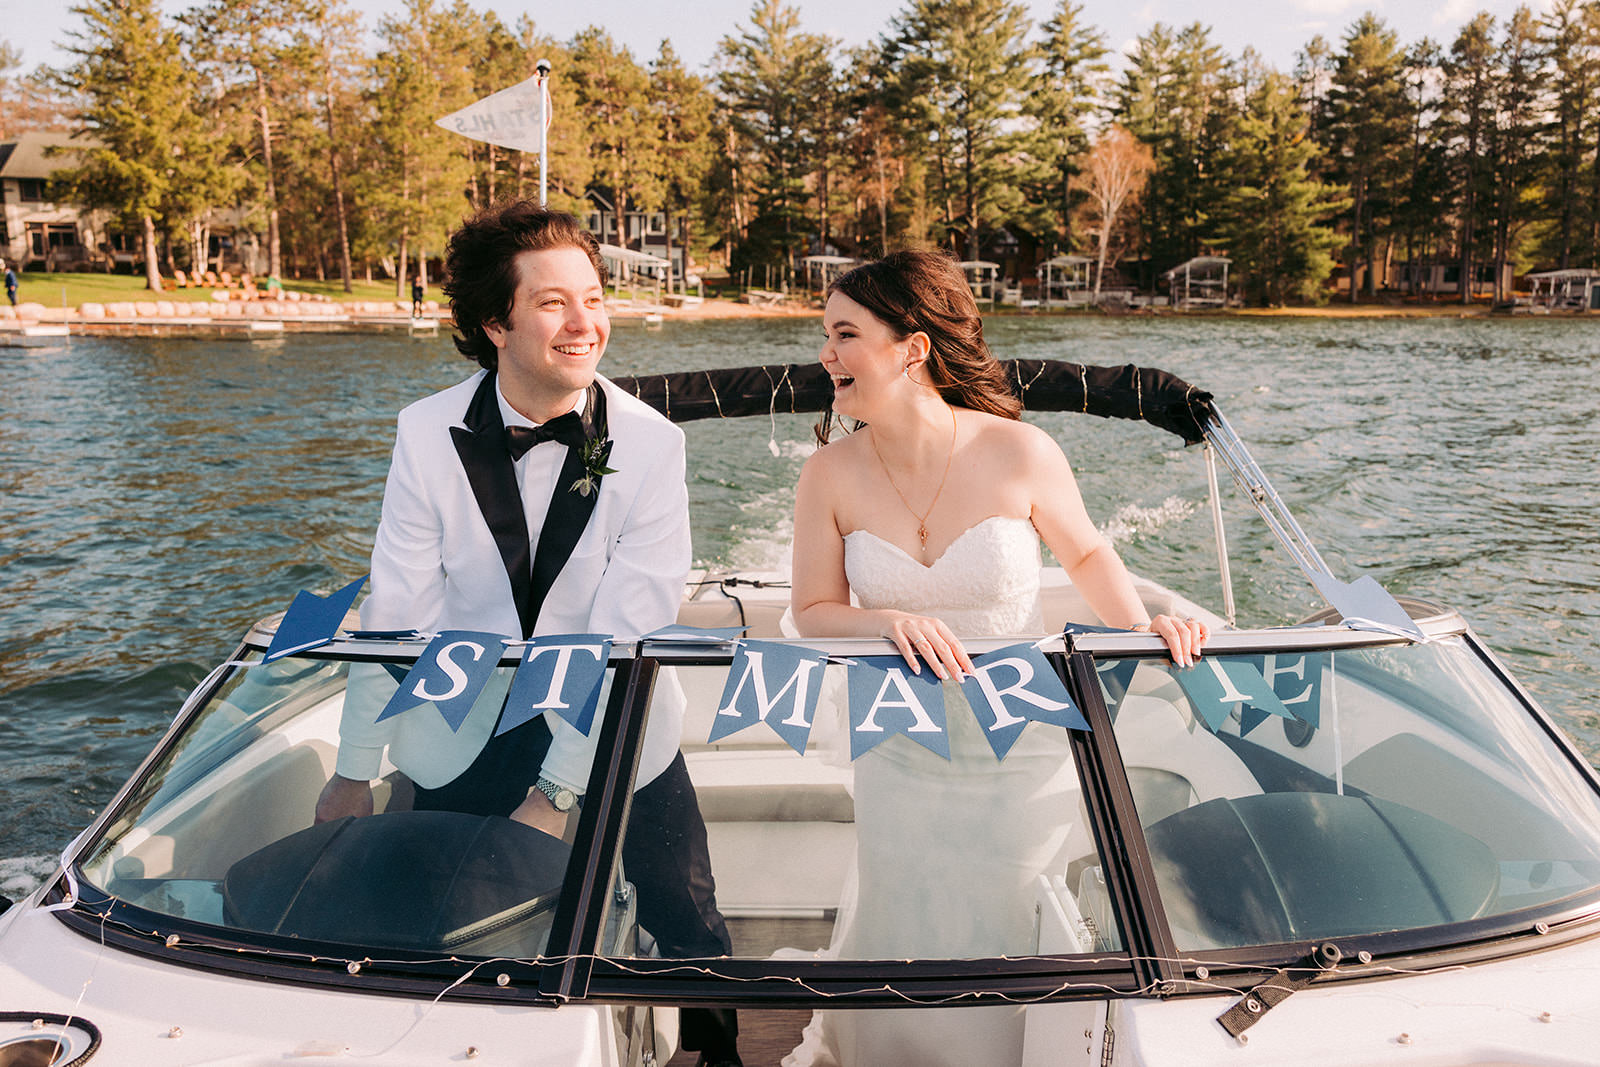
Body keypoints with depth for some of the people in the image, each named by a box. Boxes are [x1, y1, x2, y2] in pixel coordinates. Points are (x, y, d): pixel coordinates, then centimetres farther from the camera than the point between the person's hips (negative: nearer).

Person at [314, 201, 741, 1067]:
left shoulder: (650, 443, -14)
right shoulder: (429, 431, -10)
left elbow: (626, 634, -18)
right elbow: (394, 611, -6)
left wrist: (557, 792, -20)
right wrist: (355, 772, -2)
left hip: (616, 736, 0)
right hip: (464, 744, 1)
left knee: (690, 933, 9)